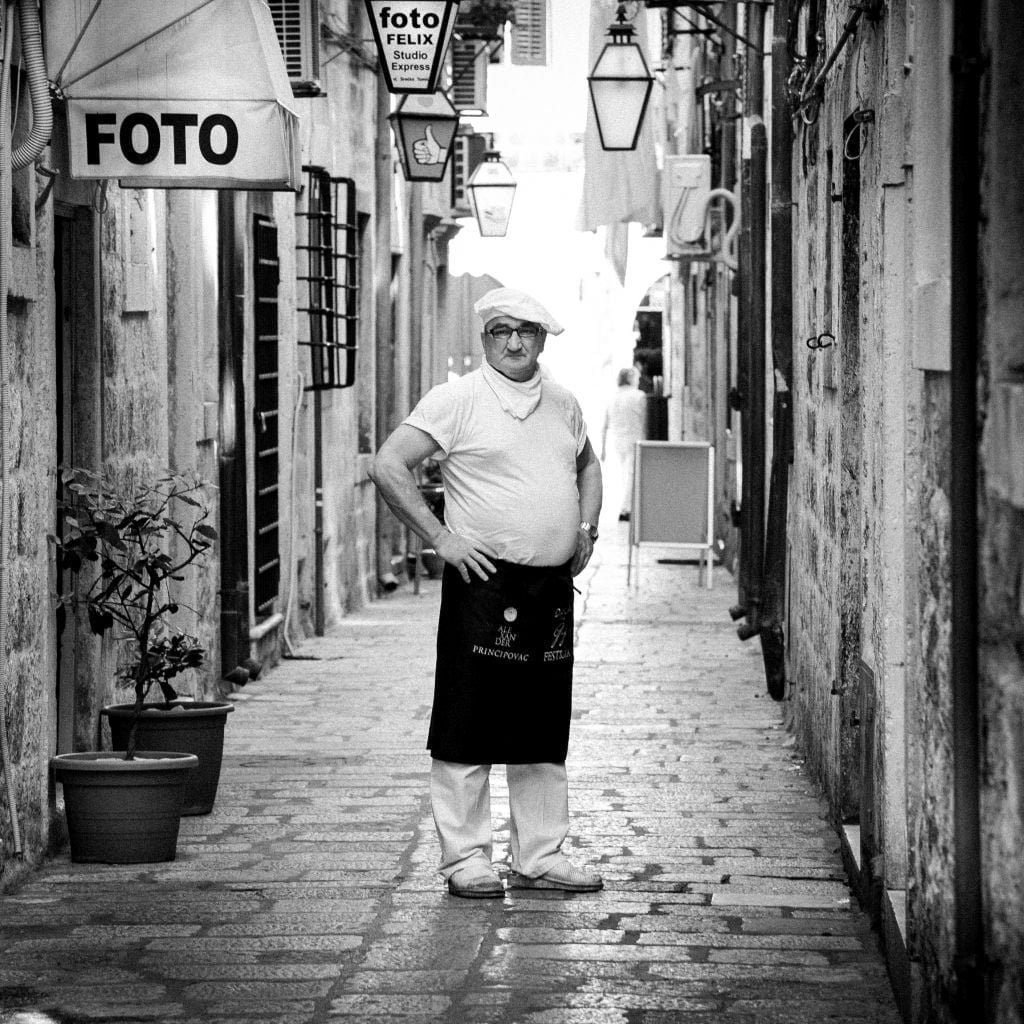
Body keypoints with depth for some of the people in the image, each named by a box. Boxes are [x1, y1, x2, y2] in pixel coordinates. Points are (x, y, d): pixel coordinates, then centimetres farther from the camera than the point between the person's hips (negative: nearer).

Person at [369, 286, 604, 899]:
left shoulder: (563, 404, 13)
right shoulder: (457, 400, -6)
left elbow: (588, 464, 32)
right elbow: (389, 467, -11)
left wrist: (587, 528, 16)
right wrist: (441, 537, -14)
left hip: (554, 587, 6)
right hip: (485, 581, -6)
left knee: (544, 728, 10)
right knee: (469, 726, -3)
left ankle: (540, 857, 17)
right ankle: (466, 859, 3)